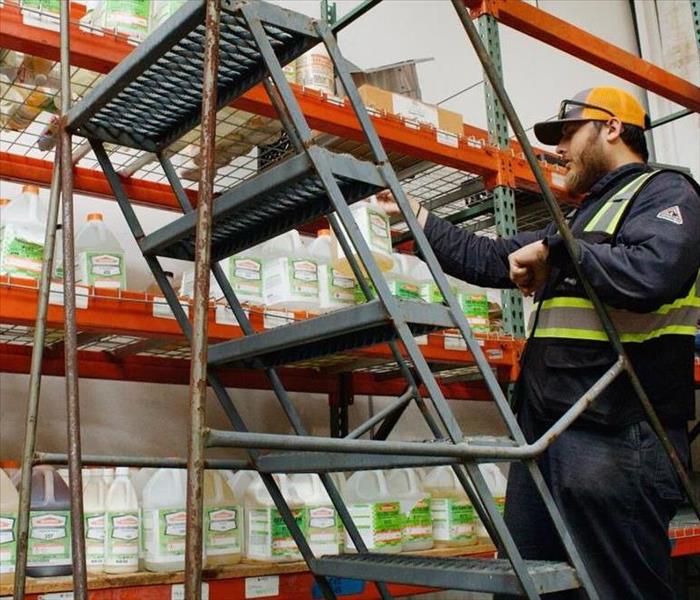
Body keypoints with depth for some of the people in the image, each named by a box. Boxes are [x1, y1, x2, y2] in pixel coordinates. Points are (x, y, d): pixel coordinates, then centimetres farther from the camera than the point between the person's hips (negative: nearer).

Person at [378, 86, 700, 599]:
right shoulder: (585, 215, 27)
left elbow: (651, 276, -22)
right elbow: (489, 260, 29)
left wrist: (554, 249, -10)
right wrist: (413, 212, 31)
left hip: (616, 438, -9)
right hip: (547, 433, 9)